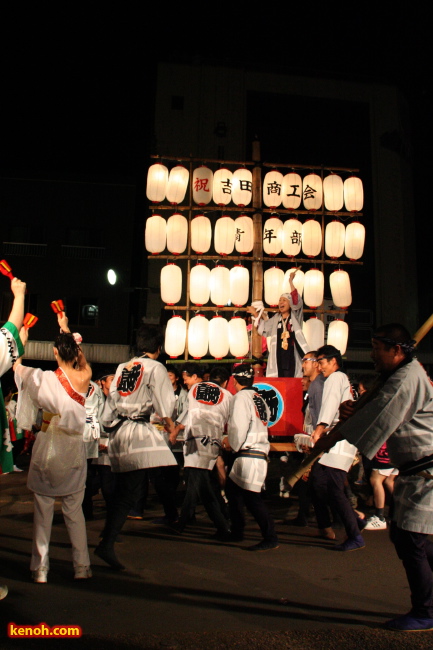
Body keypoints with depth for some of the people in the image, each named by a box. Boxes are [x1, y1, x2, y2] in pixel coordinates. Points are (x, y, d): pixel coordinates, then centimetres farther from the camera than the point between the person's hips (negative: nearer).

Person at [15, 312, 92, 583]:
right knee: (74, 510, 11)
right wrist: (66, 328, 26)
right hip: (74, 451, 2)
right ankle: (82, 566, 15)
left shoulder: (44, 378, -12)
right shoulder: (84, 378, -6)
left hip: (48, 450, -2)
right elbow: (81, 359, 16)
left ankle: (41, 568, 14)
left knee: (43, 510, 8)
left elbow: (16, 364, 3)